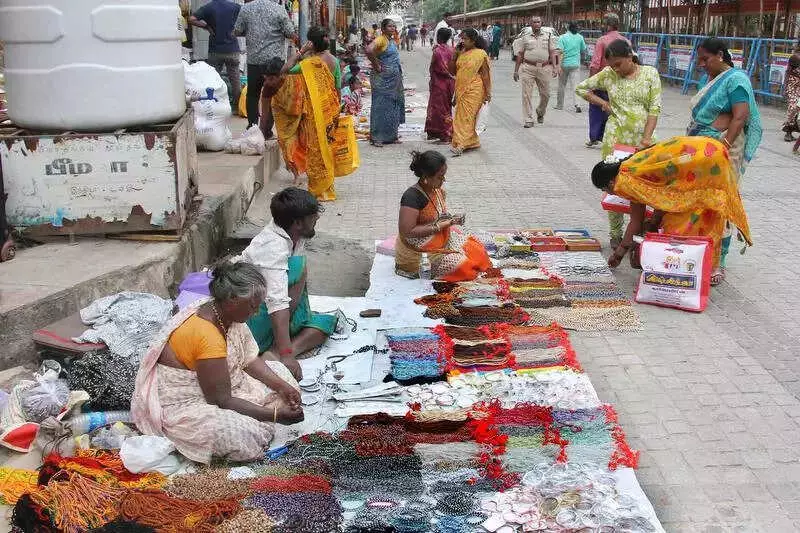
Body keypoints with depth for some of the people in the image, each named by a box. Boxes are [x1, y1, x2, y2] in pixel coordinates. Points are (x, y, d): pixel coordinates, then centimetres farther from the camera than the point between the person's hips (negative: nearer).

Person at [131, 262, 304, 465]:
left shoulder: (230, 314, -5)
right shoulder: (206, 335, -33)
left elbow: (250, 359, 3)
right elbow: (221, 400, -29)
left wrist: (281, 386, -12)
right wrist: (273, 415, -27)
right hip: (181, 405, -10)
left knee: (279, 372, 8)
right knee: (246, 439, -32)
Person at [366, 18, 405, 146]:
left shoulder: (393, 41, 14)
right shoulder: (381, 40, -13)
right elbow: (369, 50, -31)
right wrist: (376, 66, -22)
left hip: (395, 79, 9)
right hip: (383, 79, -9)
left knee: (394, 106, 12)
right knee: (381, 106, -5)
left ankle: (391, 135, 20)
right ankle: (377, 137, 0)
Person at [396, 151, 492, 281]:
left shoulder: (437, 190, 0)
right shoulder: (412, 197, -26)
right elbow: (406, 232, -28)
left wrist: (452, 219, -6)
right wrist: (439, 226, -25)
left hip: (442, 239, 8)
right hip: (418, 253, -8)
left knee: (478, 251, 2)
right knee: (461, 266, -16)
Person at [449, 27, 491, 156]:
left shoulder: (480, 54, -7)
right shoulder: (461, 53, 11)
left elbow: (485, 74, -8)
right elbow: (453, 71, 13)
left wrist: (488, 92, -11)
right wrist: (455, 55, 2)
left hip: (474, 91, -7)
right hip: (461, 90, 7)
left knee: (466, 117, -11)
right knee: (461, 116, 11)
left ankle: (459, 145, -15)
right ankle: (472, 141, 23)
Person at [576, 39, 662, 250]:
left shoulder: (650, 73, 1)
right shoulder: (608, 75, 3)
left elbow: (655, 107, -3)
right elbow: (581, 88, 14)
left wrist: (647, 137, -13)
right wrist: (603, 104, 3)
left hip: (642, 139, 0)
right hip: (615, 138, 0)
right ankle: (615, 234, 12)